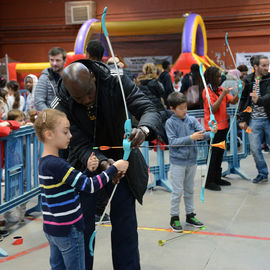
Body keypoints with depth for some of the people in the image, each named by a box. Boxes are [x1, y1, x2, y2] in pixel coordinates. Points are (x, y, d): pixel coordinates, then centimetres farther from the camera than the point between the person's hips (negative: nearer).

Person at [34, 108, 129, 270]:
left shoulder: (45, 162, 6)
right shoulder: (56, 165, -23)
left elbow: (75, 185, 10)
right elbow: (90, 186, -26)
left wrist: (89, 171, -6)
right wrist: (115, 168, -19)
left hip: (51, 228, 9)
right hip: (68, 230, -9)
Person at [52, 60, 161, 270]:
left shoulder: (117, 83, -19)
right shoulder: (63, 106, -19)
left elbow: (150, 110, -24)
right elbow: (81, 146, -20)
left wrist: (144, 129, -48)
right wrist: (103, 163, -40)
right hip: (86, 166, 0)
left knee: (125, 227, 5)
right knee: (82, 227, 8)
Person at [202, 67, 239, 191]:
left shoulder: (220, 89, 11)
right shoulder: (207, 91, -11)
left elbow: (233, 101, 8)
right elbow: (213, 108, -19)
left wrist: (239, 91, -8)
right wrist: (223, 95, -23)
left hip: (223, 126, 8)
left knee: (220, 153, 13)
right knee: (213, 155, -5)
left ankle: (217, 178, 23)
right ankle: (209, 182, 2)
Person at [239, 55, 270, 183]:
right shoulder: (248, 80, 4)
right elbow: (243, 100, 9)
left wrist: (259, 99, -40)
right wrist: (242, 119, 5)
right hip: (254, 120, 2)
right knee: (255, 148, 2)